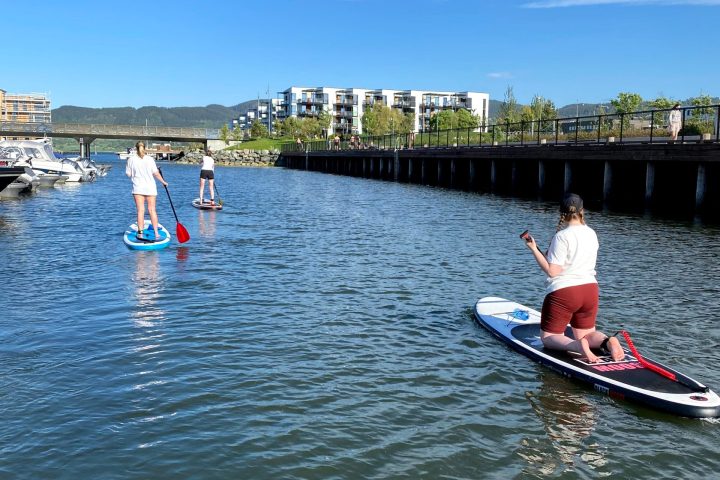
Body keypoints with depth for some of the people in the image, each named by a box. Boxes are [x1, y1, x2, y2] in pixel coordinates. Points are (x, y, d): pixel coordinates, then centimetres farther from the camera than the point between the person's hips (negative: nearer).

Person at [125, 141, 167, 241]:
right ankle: (156, 233, 4)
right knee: (152, 210, 5)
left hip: (138, 188, 0)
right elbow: (156, 173, -2)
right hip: (150, 187, 0)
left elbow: (128, 174, 2)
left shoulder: (131, 159, -2)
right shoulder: (150, 159, -4)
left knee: (140, 210, 3)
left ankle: (140, 234, 1)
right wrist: (163, 182, 12)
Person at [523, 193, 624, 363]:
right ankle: (607, 341, -12)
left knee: (548, 337, 7)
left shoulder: (562, 236, -15)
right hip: (590, 290, 6)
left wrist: (534, 249, -12)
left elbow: (552, 271, -18)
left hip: (563, 292, -6)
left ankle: (578, 345, -25)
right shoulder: (592, 234, 6)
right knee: (585, 334, 22)